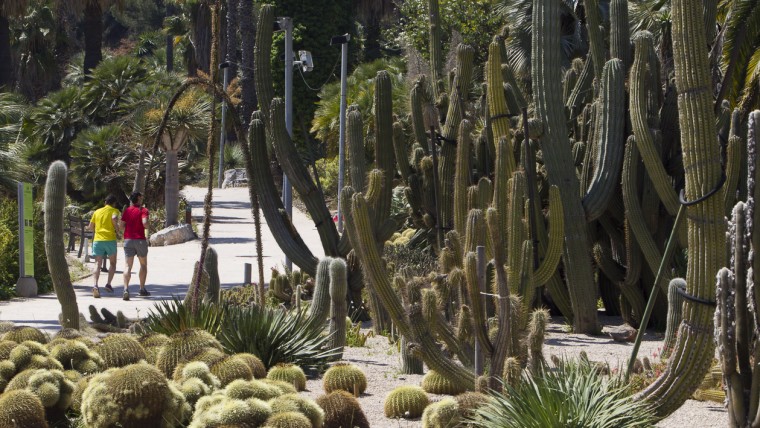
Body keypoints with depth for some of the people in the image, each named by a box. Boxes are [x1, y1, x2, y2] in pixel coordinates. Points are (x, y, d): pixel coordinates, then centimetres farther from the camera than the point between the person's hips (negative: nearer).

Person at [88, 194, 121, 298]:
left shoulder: (97, 211, 16)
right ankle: (108, 284, 0)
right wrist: (117, 231, -5)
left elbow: (91, 226, 15)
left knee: (97, 264, -2)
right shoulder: (114, 211, 4)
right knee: (113, 263, 15)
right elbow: (114, 218, -18)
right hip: (110, 239, -3)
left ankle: (95, 285, -23)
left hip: (97, 239, 3)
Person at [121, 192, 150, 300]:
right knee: (143, 264, 16)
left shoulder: (127, 210, 7)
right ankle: (142, 289, 20)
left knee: (128, 265, -2)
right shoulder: (143, 210, -6)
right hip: (140, 239, -3)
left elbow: (122, 225, 5)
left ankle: (126, 289, -20)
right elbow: (145, 223, -19)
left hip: (128, 239, 3)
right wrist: (148, 225, 3)